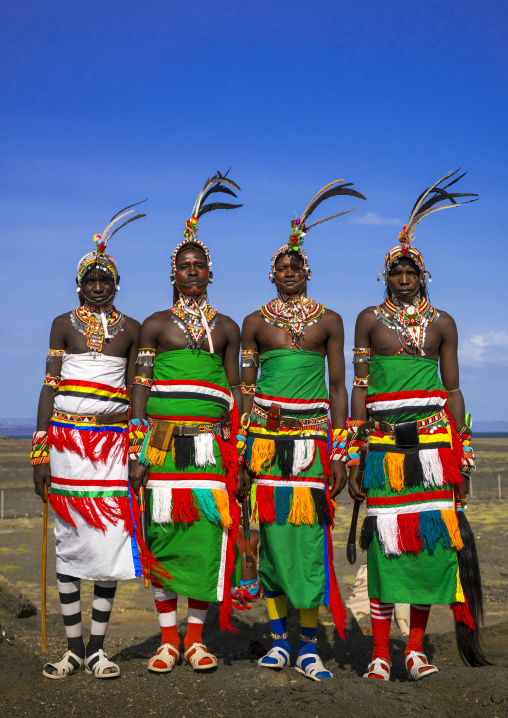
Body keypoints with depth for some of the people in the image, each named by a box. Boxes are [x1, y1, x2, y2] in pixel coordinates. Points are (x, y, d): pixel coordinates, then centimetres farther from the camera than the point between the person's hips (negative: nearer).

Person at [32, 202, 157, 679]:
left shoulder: (131, 329, 11)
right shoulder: (64, 324, 9)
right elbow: (49, 386, 5)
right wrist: (40, 452, -2)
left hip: (113, 441, 1)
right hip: (67, 439, 0)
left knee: (112, 540, -3)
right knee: (68, 541, 1)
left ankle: (97, 646, 8)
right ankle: (73, 647, 11)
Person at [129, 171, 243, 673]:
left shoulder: (226, 327, 15)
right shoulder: (155, 324, 9)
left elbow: (234, 391, 15)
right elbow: (140, 388, 5)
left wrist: (239, 446, 8)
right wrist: (138, 450, -3)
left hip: (211, 443, 1)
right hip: (163, 440, -1)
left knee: (206, 532, -1)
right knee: (163, 533, -2)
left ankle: (195, 638, 10)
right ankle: (168, 640, 9)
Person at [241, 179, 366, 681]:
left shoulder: (329, 321, 9)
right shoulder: (255, 322, 10)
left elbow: (338, 387, 8)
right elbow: (245, 386, 9)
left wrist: (340, 451, 1)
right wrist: (240, 446, 2)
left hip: (312, 437, 0)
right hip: (265, 436, 1)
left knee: (309, 535, -5)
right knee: (270, 532, 0)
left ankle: (308, 648, 4)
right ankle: (278, 639, 14)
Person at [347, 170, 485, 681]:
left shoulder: (442, 323, 12)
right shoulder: (369, 320, 9)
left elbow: (453, 389, 12)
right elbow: (359, 388, 6)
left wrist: (462, 455, 6)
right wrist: (353, 455, 0)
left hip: (433, 441, 1)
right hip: (384, 442, -1)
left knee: (432, 538, -1)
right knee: (385, 540, -3)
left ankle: (416, 646, 11)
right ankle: (380, 652, 6)